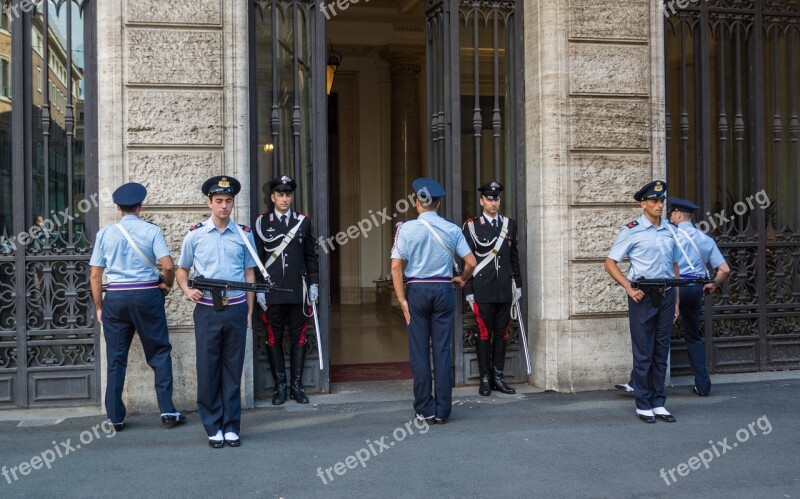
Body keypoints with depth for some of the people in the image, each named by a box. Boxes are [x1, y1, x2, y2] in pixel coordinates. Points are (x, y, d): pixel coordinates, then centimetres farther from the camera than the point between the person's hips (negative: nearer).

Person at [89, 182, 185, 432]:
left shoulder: (105, 233, 4)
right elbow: (168, 266, -12)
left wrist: (99, 306, 12)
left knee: (116, 358, 9)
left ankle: (115, 417, 12)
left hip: (115, 298, 2)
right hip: (147, 296, -2)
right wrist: (167, 284, 8)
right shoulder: (151, 231, -2)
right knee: (159, 352, 8)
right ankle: (167, 411, 4)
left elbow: (95, 275, 4)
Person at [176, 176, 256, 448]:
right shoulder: (195, 235, 5)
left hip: (236, 309, 1)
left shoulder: (244, 235, 7)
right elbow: (182, 270, 14)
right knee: (208, 370, 1)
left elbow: (249, 274, 11)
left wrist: (249, 311, 7)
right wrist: (187, 290, -6)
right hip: (207, 311, -1)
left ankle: (231, 427, 14)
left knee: (233, 370, 6)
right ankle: (213, 427, 12)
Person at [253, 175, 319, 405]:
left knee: (298, 338, 5)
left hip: (298, 291, 2)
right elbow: (256, 257, 2)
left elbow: (311, 256, 12)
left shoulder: (303, 221, 8)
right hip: (272, 291, -1)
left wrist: (313, 285, 6)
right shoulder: (262, 222, 2)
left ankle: (297, 386, 13)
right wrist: (258, 289, -3)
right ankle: (280, 386, 12)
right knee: (274, 339, 3)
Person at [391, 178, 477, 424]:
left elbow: (396, 267, -9)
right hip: (443, 290, 2)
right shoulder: (452, 229, 1)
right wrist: (462, 279, 21)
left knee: (419, 351, 5)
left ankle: (425, 410, 8)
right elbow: (471, 262, 1)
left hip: (417, 291, -2)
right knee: (442, 350, 6)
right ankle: (442, 410, 9)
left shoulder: (406, 228, -5)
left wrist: (402, 299, -5)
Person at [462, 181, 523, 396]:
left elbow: (514, 257, 16)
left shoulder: (509, 224, 11)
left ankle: (498, 377, 16)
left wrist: (518, 284, 13)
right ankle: (485, 379, 9)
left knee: (501, 334, 7)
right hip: (483, 291, -4)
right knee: (484, 334, 1)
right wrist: (468, 291, -5)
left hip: (505, 290, 4)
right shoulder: (471, 226, -2)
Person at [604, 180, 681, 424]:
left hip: (666, 296, 5)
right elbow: (610, 263, -4)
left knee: (661, 352, 9)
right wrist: (629, 288, -14)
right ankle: (643, 405, 9)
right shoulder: (632, 231, -3)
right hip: (642, 296, -5)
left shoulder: (669, 232, 13)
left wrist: (676, 302, 14)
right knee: (643, 353, 0)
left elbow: (675, 268, 18)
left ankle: (658, 403, 17)